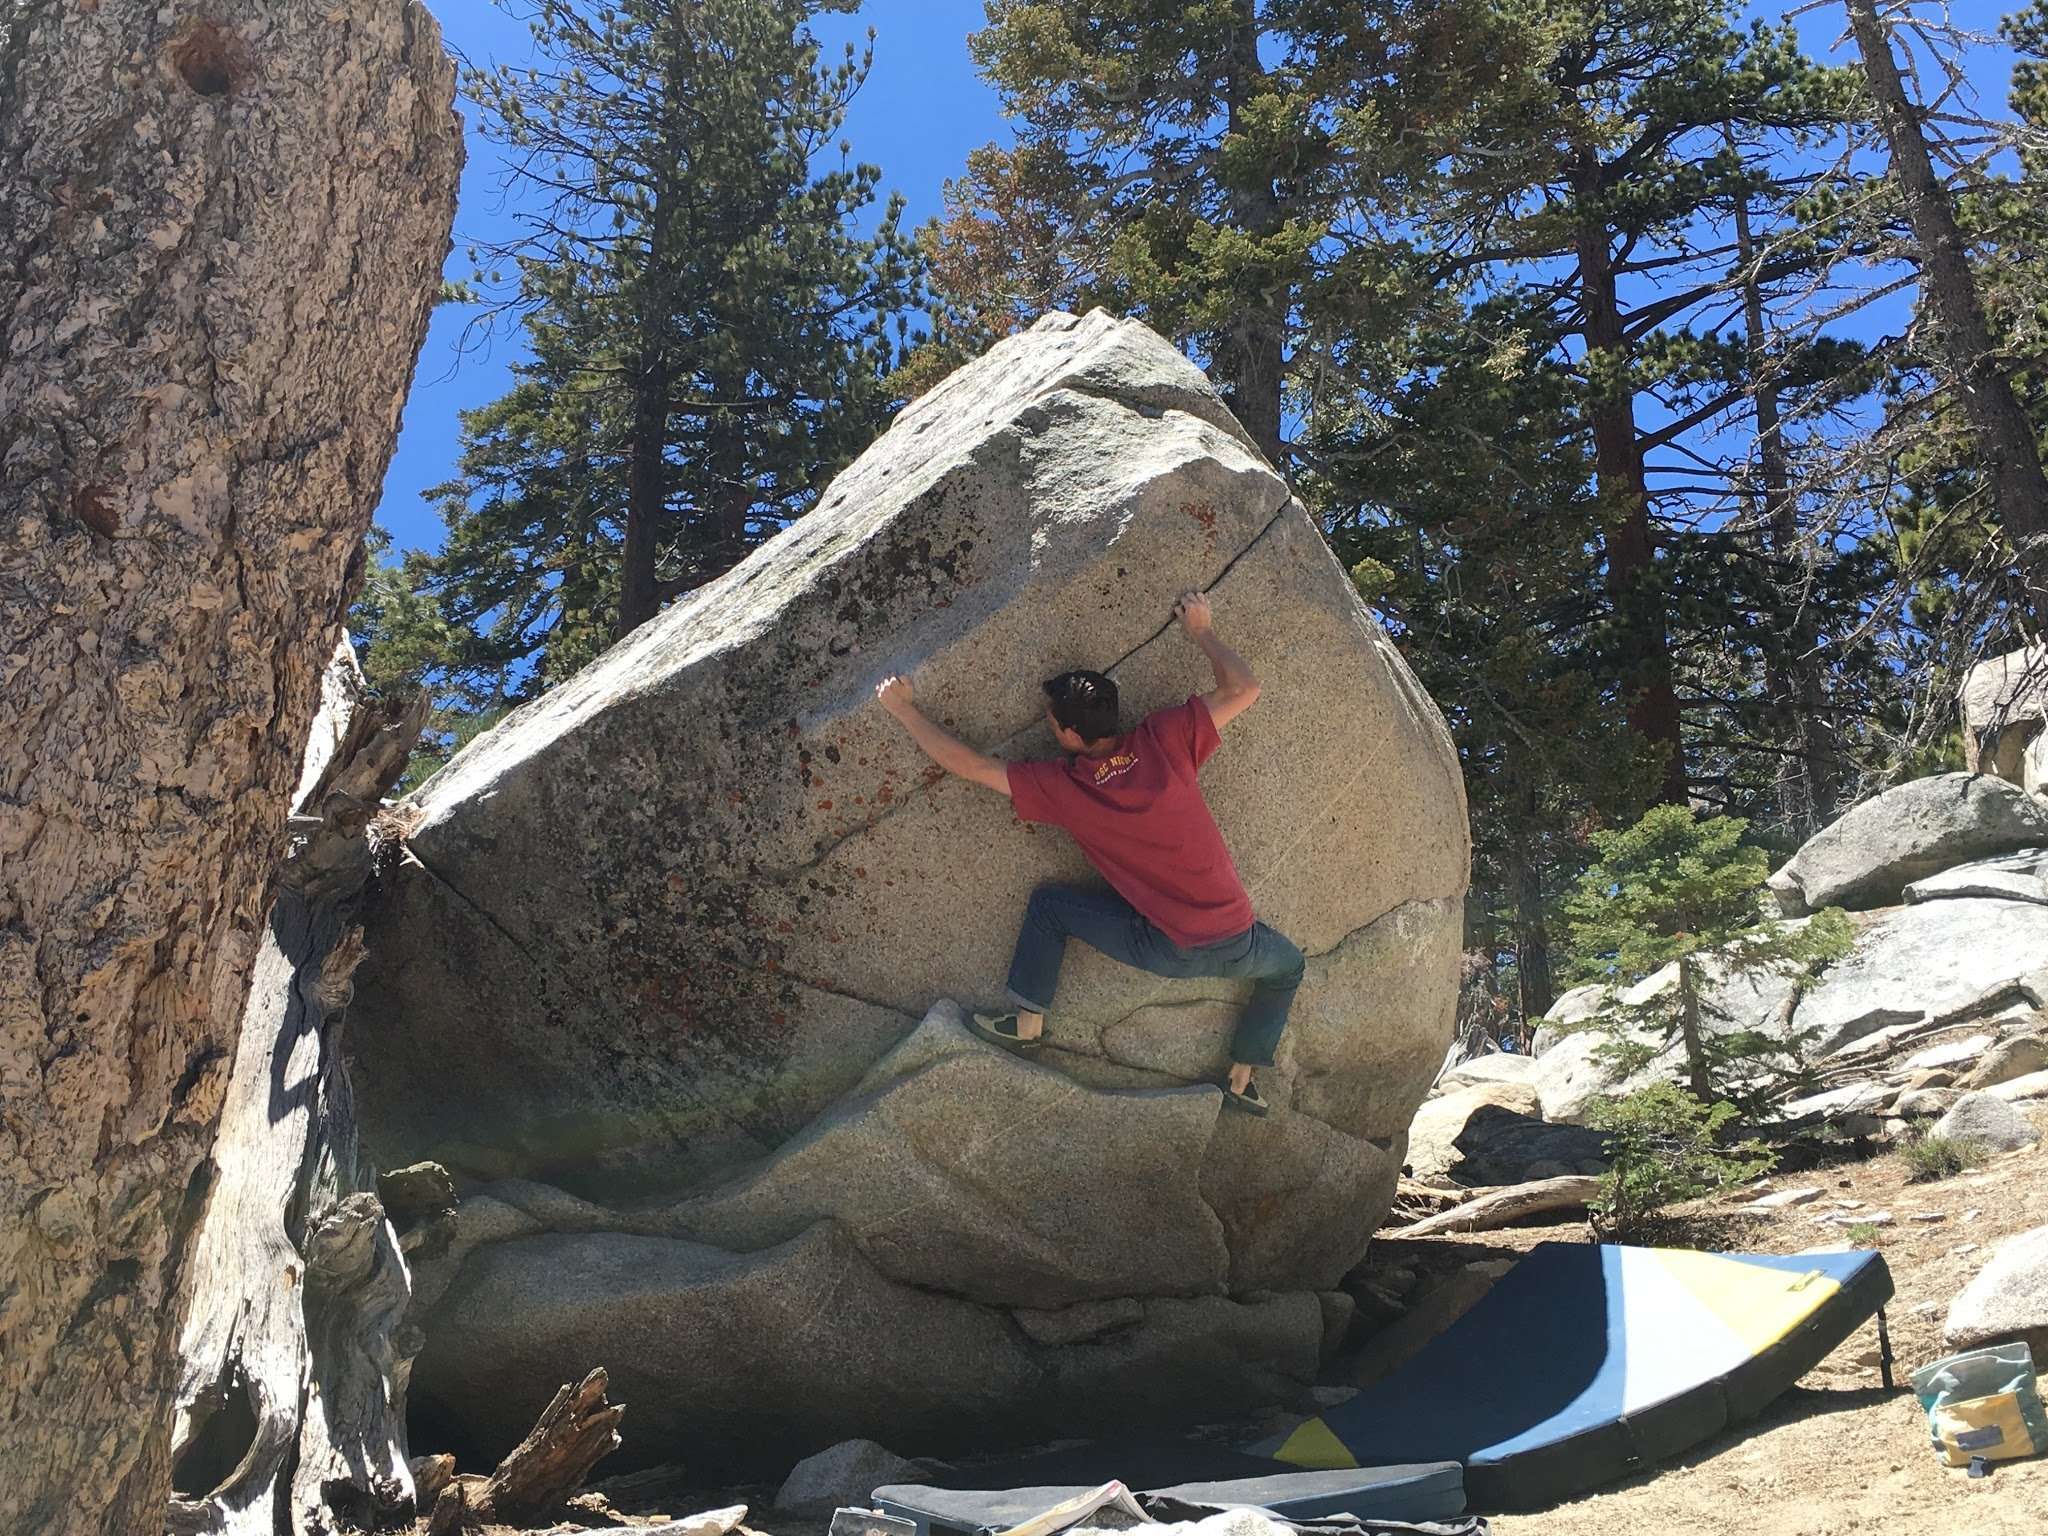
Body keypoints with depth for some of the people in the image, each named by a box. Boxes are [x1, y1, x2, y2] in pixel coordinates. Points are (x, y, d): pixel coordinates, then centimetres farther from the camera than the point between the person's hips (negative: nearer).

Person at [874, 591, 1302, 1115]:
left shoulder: (1062, 787, -11)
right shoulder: (1165, 742, -10)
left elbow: (969, 765, -5)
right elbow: (1244, 688, -4)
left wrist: (905, 709, 5)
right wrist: (1202, 632, 11)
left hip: (1165, 950, -1)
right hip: (1236, 945, 2)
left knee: (1049, 903, 16)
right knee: (1286, 965, 35)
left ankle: (1027, 1024, 20)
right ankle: (1241, 1080, 33)